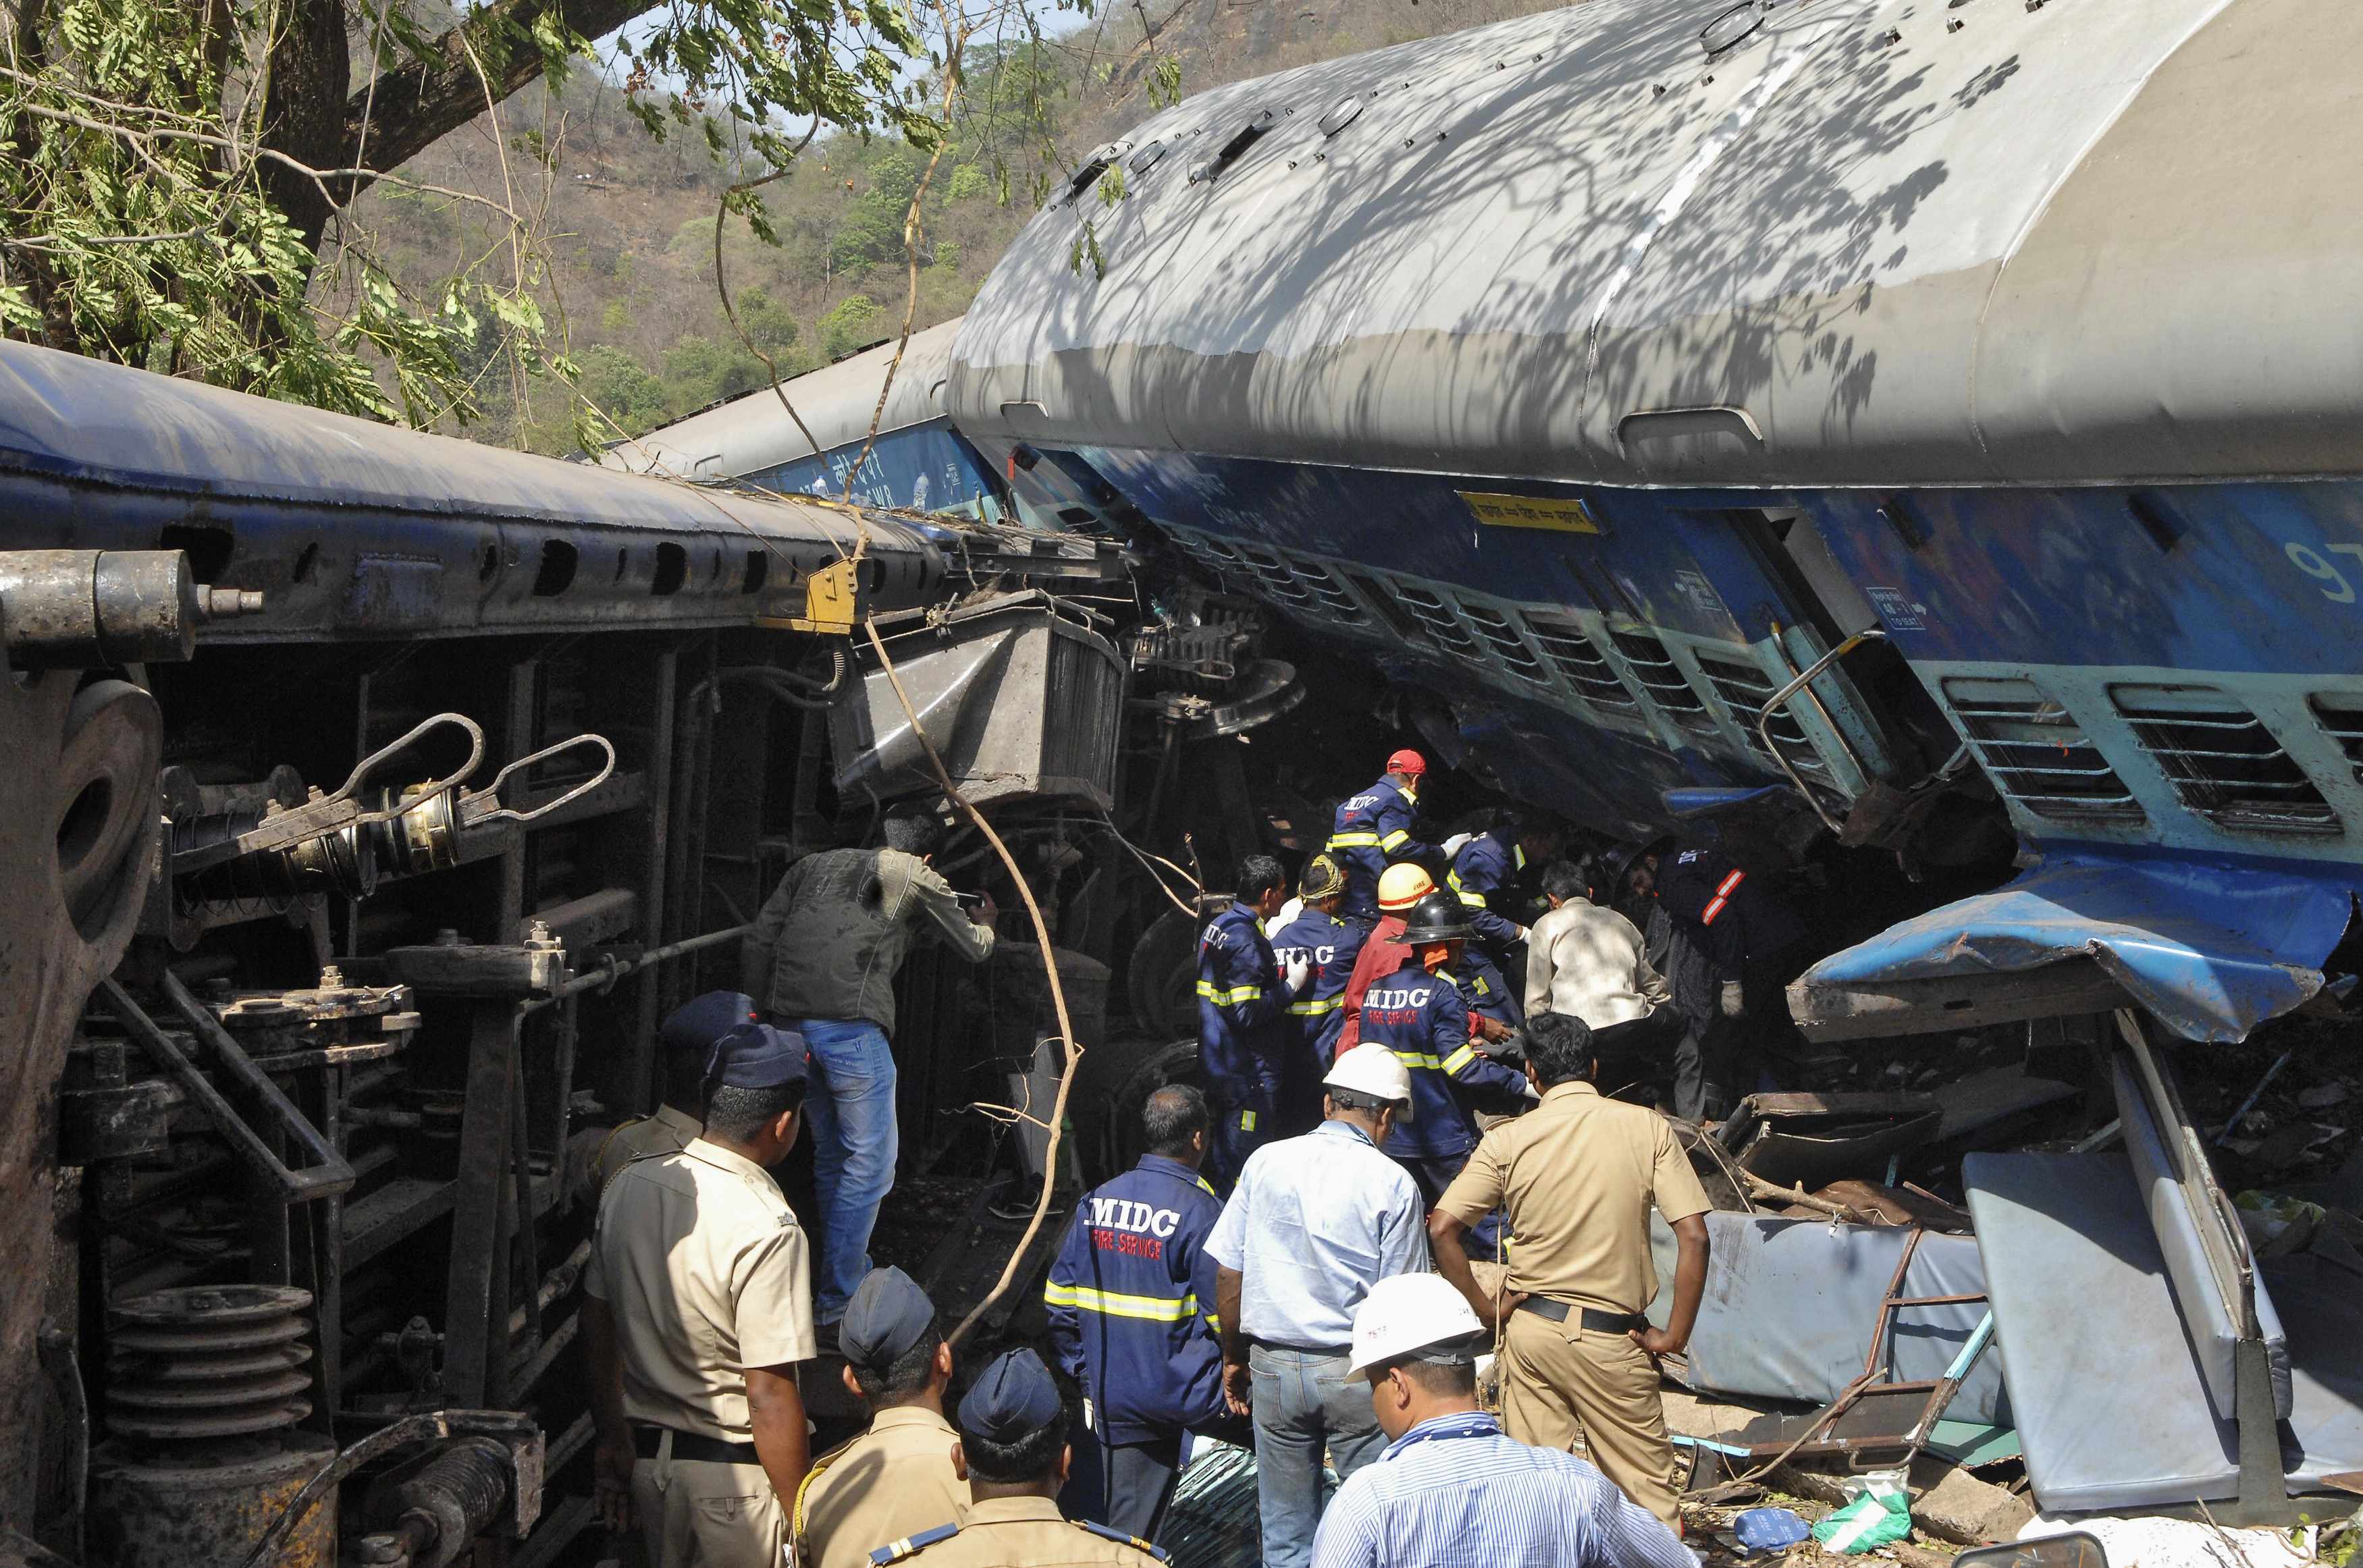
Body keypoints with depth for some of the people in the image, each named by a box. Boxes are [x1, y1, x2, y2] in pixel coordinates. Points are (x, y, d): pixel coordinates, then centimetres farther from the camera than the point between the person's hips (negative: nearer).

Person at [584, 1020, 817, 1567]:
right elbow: (770, 1395, -23)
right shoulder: (767, 1228, -24)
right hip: (737, 1476, -7)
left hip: (645, 1454, 7)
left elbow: (597, 1329, 9)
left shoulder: (627, 1186, -2)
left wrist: (612, 1439, 20)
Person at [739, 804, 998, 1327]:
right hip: (851, 1026, -6)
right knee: (868, 1164, 4)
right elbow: (975, 948, 22)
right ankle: (838, 1301, 5)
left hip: (789, 1023, 6)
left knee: (830, 1156, 20)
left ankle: (850, 1270, 31)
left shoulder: (814, 865, 24)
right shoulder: (917, 877, 11)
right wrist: (985, 921, 44)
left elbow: (757, 942, 17)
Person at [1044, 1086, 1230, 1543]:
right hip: (1169, 1402, -5)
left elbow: (1059, 1298, 7)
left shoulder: (1096, 1201, 3)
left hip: (1105, 1397, 5)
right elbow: (1223, 1314, -14)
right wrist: (1222, 1387, 0)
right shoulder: (1200, 1211, -14)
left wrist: (1081, 1371, 15)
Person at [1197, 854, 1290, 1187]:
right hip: (1249, 1070, -10)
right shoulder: (1247, 941, -21)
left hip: (1217, 1061, 10)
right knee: (1244, 1163, -1)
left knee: (1222, 1157, 19)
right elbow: (1249, 1013, -25)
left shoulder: (1217, 926, 8)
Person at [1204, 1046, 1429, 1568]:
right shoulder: (1391, 1183, -8)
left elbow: (1228, 1273, 3)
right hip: (1356, 1369, -3)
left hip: (1273, 1365, 3)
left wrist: (1234, 1357, 15)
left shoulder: (1266, 1162, 0)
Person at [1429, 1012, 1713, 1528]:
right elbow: (1694, 1237, -10)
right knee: (1648, 1488, 8)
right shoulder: (1647, 1127, -5)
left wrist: (1486, 1309, 1)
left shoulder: (1507, 1140, -2)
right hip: (1611, 1337, -2)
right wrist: (1675, 1336, -4)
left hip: (1530, 1326, 2)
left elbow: (1441, 1228, -8)